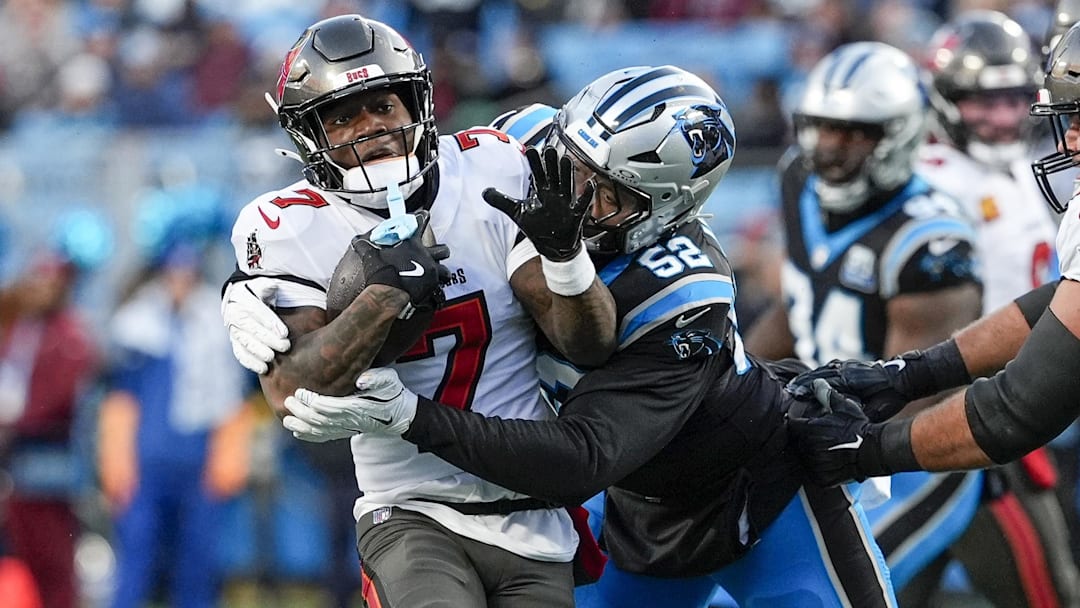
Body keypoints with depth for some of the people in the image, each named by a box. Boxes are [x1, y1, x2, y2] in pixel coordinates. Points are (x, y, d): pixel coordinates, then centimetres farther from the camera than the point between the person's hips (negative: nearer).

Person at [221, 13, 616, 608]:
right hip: (413, 516, -3)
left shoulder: (495, 173, -2)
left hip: (534, 526, 3)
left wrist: (564, 253, -24)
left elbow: (591, 347, -4)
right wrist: (384, 294, -27)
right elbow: (290, 394, -18)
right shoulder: (287, 229, -5)